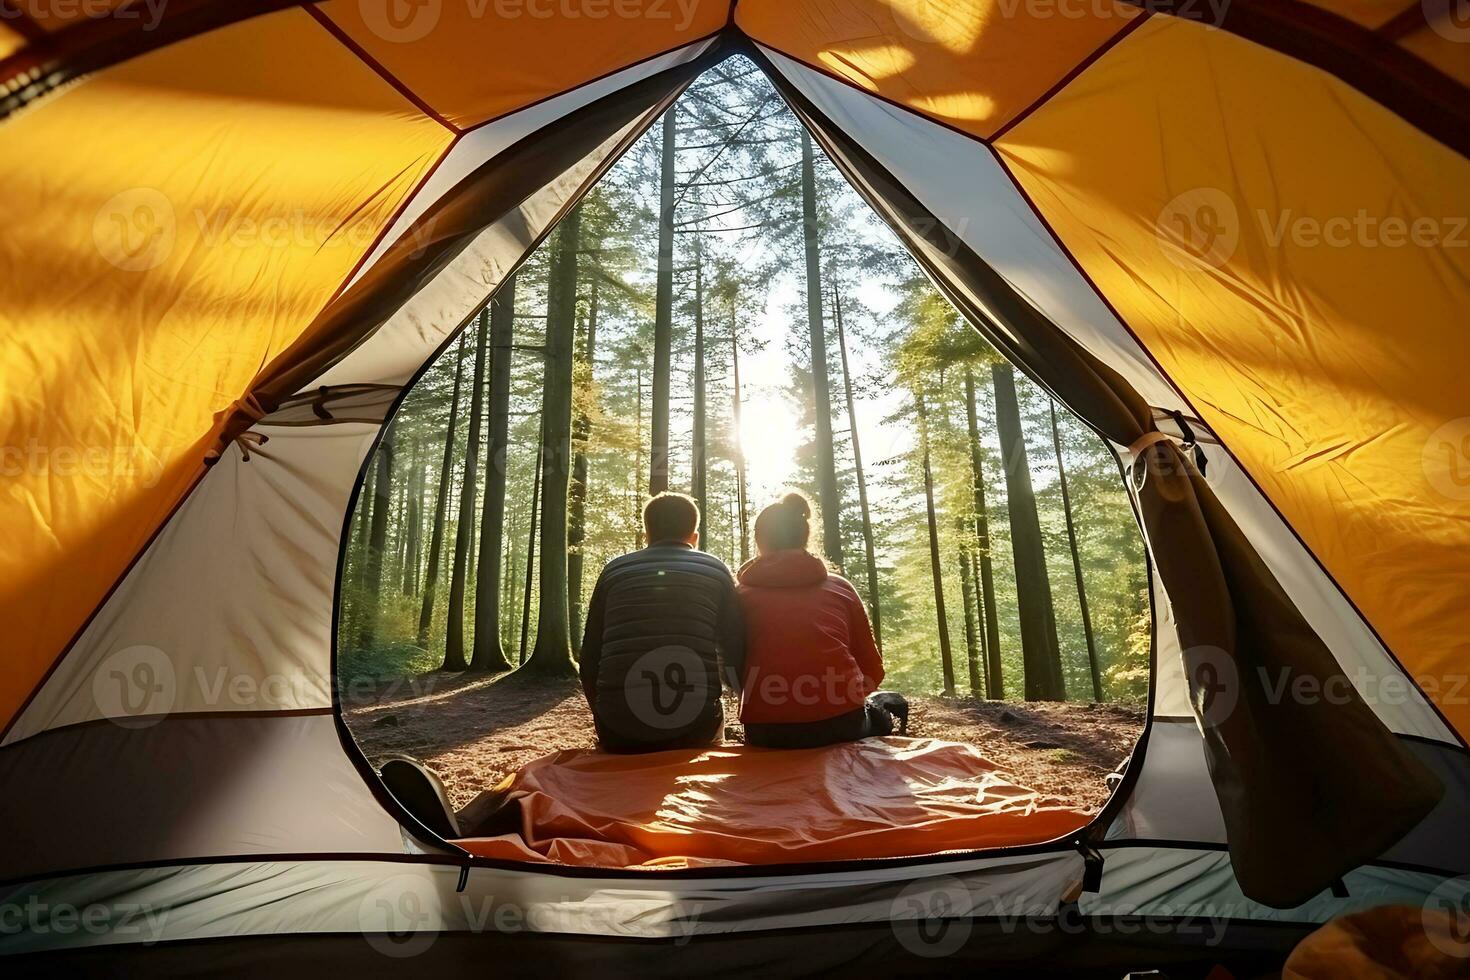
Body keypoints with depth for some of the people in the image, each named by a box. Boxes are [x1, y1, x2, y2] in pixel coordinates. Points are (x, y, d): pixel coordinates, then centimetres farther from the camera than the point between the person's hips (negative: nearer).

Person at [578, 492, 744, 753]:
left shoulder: (614, 570, 10)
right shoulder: (715, 570, 7)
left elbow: (590, 659, 9)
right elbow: (736, 653, 1)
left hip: (619, 733, 2)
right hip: (693, 726, -1)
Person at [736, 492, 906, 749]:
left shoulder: (741, 594, 9)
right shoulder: (840, 587, 10)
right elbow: (872, 669, 12)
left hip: (767, 733, -1)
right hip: (840, 723, 1)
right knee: (892, 703, 36)